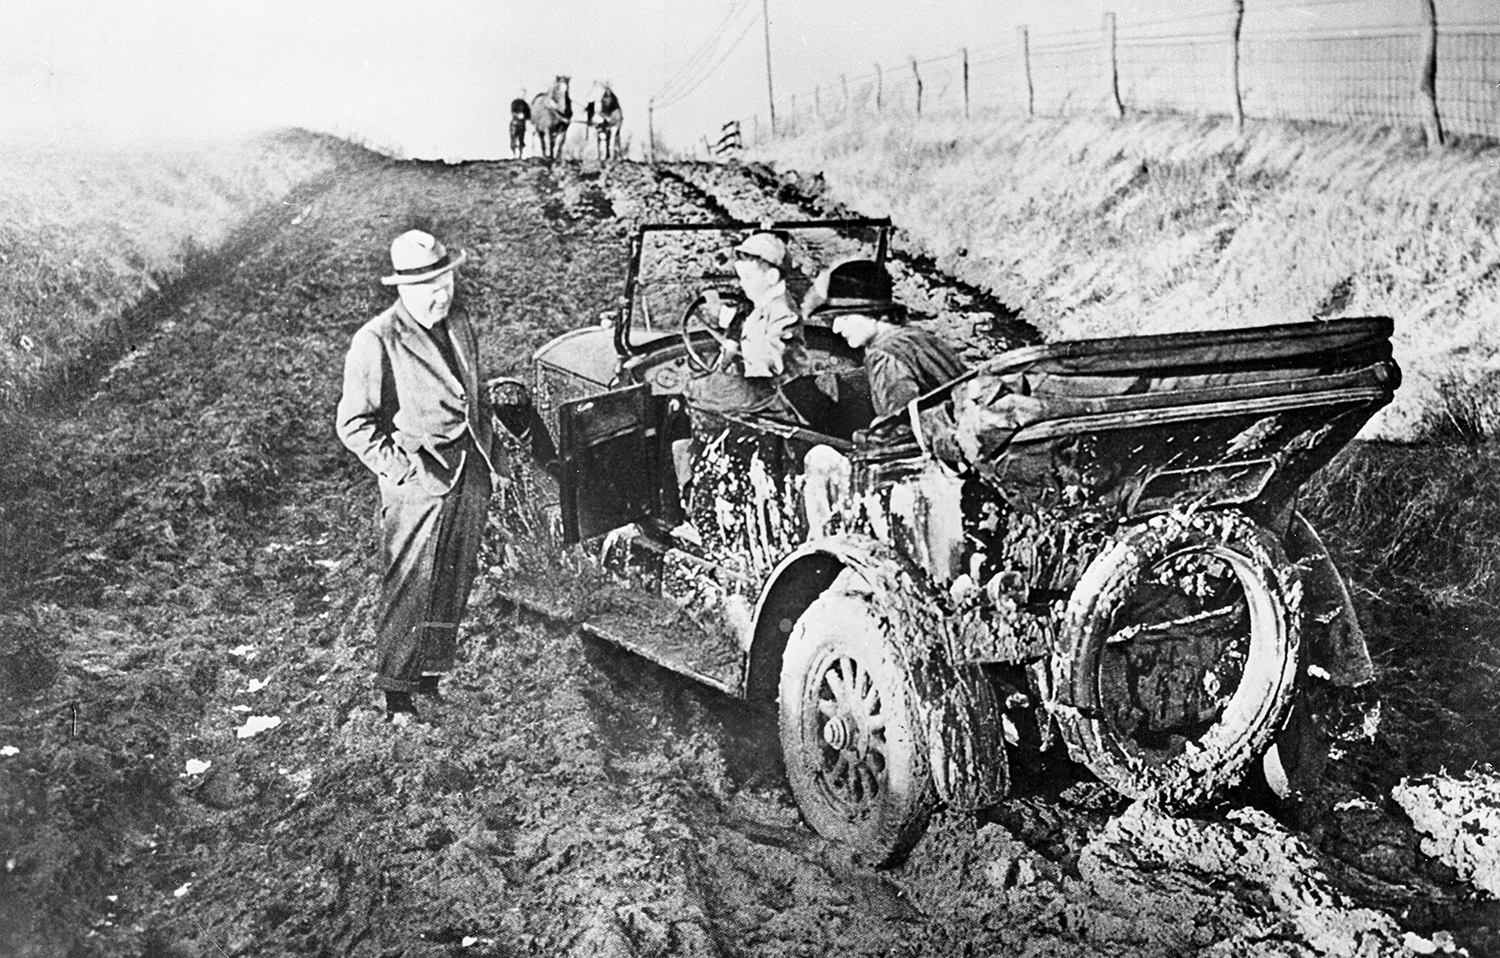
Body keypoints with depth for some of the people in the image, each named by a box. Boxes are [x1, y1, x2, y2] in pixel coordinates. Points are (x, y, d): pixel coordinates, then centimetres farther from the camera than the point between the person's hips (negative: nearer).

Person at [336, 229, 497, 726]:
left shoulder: (460, 327, 10)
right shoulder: (376, 342, -12)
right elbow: (355, 424, -10)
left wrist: (485, 452, 13)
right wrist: (403, 468, -16)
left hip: (470, 475, 6)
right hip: (417, 480, -6)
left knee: (454, 584, 14)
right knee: (409, 591, 1)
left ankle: (433, 671, 29)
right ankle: (396, 691, 13)